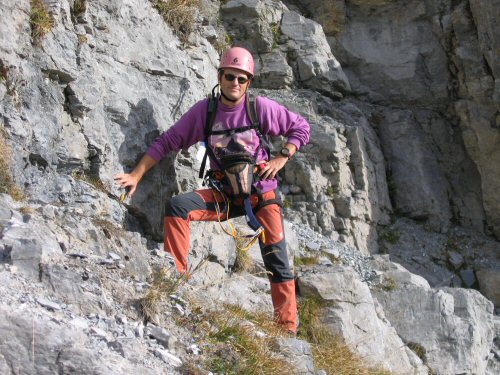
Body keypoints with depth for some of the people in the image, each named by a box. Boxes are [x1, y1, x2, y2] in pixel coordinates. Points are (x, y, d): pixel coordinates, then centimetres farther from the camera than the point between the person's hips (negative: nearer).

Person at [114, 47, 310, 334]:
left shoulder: (261, 107, -8)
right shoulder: (204, 110, -3)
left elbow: (301, 127, 3)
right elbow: (167, 141, 0)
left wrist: (282, 158, -11)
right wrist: (137, 175, -6)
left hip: (262, 194, -2)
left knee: (277, 263, -7)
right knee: (177, 206, -22)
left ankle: (288, 330, 1)